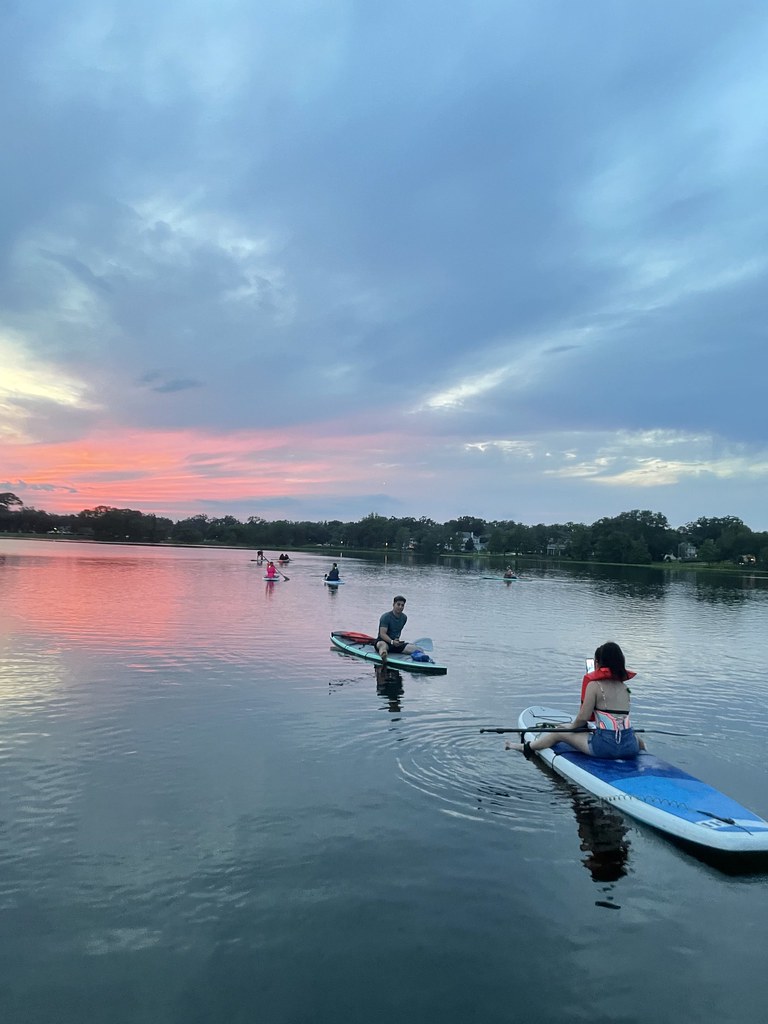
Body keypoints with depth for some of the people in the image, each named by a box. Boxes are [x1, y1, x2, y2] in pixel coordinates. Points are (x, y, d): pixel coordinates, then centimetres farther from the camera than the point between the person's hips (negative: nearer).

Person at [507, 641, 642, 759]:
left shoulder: (594, 685, -7)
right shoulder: (624, 686, 11)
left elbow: (584, 717, -8)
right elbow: (619, 716, 15)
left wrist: (572, 726, 14)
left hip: (605, 745, -4)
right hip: (630, 748, 4)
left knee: (559, 733, 16)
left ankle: (527, 747, 33)